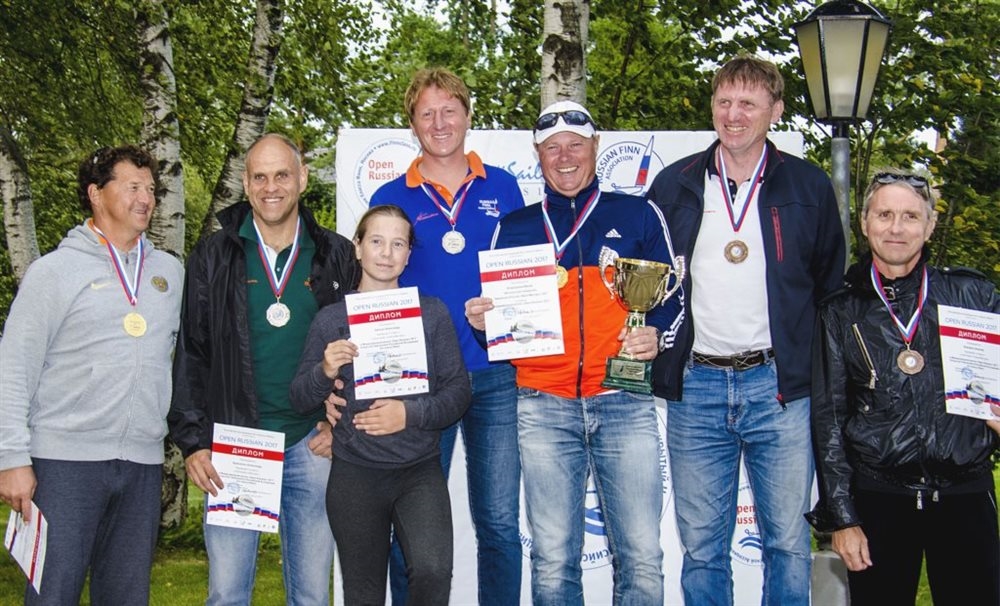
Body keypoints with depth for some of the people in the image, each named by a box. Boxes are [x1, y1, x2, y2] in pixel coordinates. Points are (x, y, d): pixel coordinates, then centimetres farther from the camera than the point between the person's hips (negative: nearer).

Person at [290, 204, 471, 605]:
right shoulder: (332, 318, 5)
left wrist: (410, 414, -16)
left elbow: (459, 391, 1)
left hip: (420, 470, -1)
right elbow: (299, 400, 6)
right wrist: (325, 372, -14)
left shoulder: (431, 313, 5)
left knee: (433, 571, -24)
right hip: (354, 474, 1)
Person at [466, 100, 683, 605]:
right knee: (553, 559, 2)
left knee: (642, 557, -3)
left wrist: (657, 335, -7)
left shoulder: (638, 216, 11)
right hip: (543, 406, 1)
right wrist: (481, 321, -3)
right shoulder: (514, 228, 15)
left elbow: (672, 297, 13)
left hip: (624, 401, -1)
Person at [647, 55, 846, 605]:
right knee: (701, 545, 7)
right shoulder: (674, 185, 8)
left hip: (779, 386, -1)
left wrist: (815, 368, 4)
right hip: (695, 387, 1)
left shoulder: (808, 187, 6)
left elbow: (831, 286, 10)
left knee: (788, 540, 4)